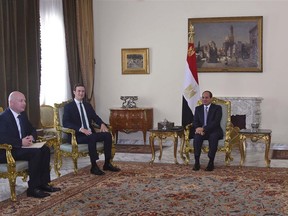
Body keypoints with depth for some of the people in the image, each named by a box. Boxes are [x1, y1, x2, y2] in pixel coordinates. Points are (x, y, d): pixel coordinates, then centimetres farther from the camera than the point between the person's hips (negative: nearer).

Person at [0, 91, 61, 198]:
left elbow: (32, 130, 19)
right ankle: (33, 188, -22)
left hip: (21, 146, 9)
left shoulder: (23, 115, 12)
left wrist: (31, 137, -5)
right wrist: (21, 142, -30)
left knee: (45, 149, -11)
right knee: (35, 152, -28)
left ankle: (44, 183, -7)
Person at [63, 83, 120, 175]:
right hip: (77, 135, -6)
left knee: (108, 134, -17)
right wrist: (81, 129, -25)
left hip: (90, 133, 6)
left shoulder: (88, 105, 20)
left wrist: (102, 124, -9)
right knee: (92, 137, -36)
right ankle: (94, 166, -31)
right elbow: (65, 123, -12)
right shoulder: (68, 107, 0)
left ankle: (107, 164, -13)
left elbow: (95, 117, 15)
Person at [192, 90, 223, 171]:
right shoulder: (198, 108, 15)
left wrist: (203, 129, -24)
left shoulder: (217, 108, 1)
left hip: (214, 131, -3)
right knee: (197, 136, -32)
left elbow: (216, 122, -12)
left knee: (213, 136, -37)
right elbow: (195, 121, 7)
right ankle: (197, 162, -30)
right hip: (201, 130, 3)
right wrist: (198, 128, -18)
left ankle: (211, 162, -32)